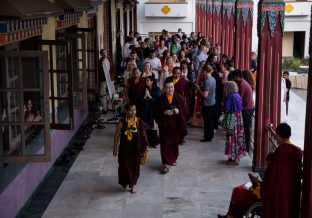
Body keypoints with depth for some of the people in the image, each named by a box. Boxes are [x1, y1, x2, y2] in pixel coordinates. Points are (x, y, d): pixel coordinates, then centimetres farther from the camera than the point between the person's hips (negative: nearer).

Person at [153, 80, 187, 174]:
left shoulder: (179, 98, -1)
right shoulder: (160, 99, -5)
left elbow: (185, 109, 3)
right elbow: (155, 111, -4)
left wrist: (178, 111, -17)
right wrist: (164, 112, -18)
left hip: (176, 124, 2)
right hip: (164, 124, -2)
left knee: (175, 143, 13)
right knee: (165, 144, -5)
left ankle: (173, 159, 35)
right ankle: (166, 163, -4)